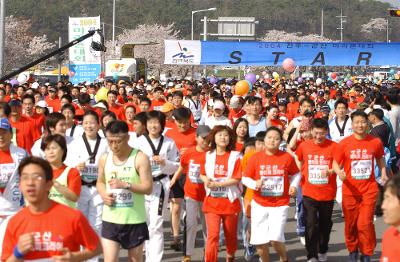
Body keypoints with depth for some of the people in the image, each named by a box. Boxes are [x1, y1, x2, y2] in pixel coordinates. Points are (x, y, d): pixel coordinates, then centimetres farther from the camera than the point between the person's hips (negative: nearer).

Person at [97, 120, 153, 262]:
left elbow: (148, 188, -14)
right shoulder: (104, 158, 3)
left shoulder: (140, 158, -10)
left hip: (135, 220, -2)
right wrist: (103, 194, -5)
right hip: (110, 219, 2)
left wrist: (126, 185, -28)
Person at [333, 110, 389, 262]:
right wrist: (339, 172, -22)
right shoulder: (344, 143, -5)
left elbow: (380, 158, 16)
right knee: (350, 224, 9)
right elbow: (335, 163, -1)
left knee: (365, 224, -6)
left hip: (369, 190, 0)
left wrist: (383, 173, 1)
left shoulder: (375, 142, -2)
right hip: (350, 190, 0)